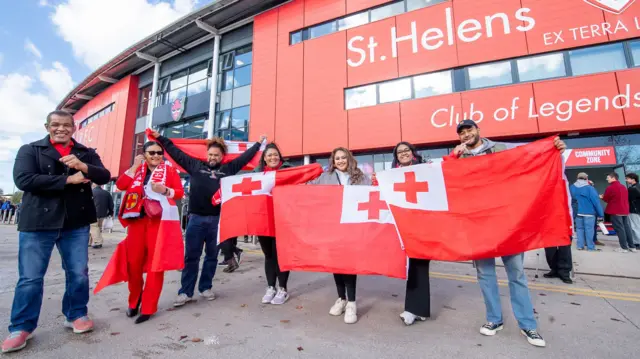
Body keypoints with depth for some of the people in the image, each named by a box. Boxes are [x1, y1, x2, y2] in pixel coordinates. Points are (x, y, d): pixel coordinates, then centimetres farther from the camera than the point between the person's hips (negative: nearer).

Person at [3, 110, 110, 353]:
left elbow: (105, 177, -3)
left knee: (78, 273, 8)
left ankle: (76, 315, 25)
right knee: (30, 277, 5)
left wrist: (83, 166, -21)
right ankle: (21, 327, 22)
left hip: (76, 223, 2)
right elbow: (23, 179, -12)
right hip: (38, 222, -1)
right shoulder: (30, 150, 4)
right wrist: (68, 180, -16)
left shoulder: (86, 153, 10)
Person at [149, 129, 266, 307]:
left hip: (217, 219, 1)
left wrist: (259, 143, 18)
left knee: (212, 255, 12)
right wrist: (160, 138, 19)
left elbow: (245, 157, 13)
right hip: (196, 218, 0)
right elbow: (176, 153, 14)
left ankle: (206, 287, 27)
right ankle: (185, 292, 17)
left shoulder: (228, 169, 8)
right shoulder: (196, 165, 9)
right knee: (191, 256, 7)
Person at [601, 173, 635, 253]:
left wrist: (602, 197, 15)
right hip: (625, 210, 8)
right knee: (627, 228, 12)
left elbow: (606, 199, -6)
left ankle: (624, 247, -2)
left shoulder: (610, 187, -15)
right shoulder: (623, 187, 13)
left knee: (619, 229, -4)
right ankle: (632, 246, 16)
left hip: (616, 211, -8)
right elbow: (622, 198, 20)